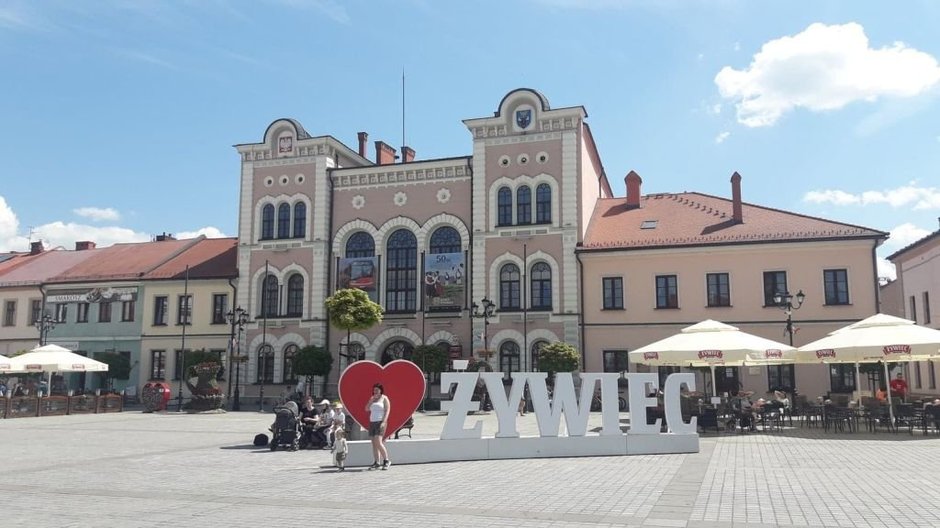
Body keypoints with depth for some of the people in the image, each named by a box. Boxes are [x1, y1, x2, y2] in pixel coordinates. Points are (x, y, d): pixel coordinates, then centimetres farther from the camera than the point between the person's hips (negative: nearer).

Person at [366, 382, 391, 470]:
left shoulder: (384, 398, 0)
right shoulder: (372, 399, 18)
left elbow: (387, 410, -7)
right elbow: (366, 409, 9)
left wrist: (384, 422, -17)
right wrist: (372, 400, -3)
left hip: (380, 422, -7)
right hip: (372, 423, 7)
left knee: (378, 443, -17)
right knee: (374, 444, 3)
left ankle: (386, 461, -8)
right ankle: (376, 463, 5)